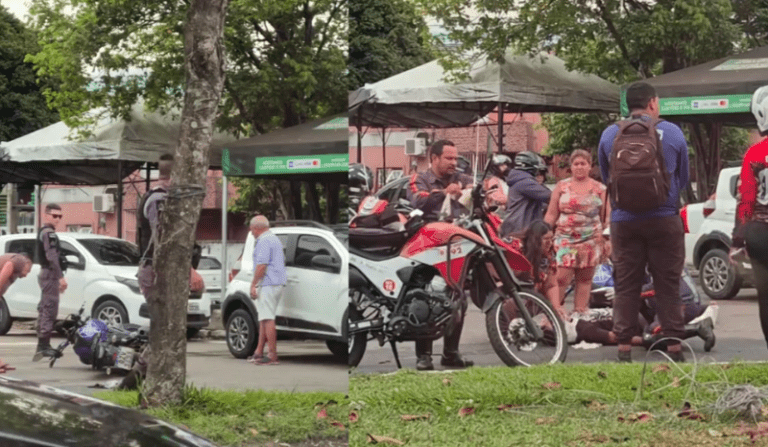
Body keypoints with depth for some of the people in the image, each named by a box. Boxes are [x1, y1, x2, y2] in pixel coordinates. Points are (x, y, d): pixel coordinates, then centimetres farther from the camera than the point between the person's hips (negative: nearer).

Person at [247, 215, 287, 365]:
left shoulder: (264, 241, -12)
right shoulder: (275, 239, 22)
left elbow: (261, 265, -20)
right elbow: (282, 262, 29)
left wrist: (253, 285, -18)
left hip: (267, 285, -11)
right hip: (278, 284, 11)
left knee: (268, 319, -11)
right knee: (264, 319, 13)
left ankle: (273, 356, -14)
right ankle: (259, 352, 15)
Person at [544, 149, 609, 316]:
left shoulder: (599, 189, 9)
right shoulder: (562, 186, 9)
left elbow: (605, 218, 10)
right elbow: (551, 215, 9)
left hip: (591, 241, 1)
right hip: (565, 239, -1)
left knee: (585, 279, 3)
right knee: (561, 277, -12)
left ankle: (579, 313, 8)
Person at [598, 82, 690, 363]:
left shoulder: (609, 135, 2)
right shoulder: (673, 133, -1)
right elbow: (683, 179, 11)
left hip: (624, 221, 1)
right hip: (664, 220, -1)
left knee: (626, 287, 6)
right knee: (668, 286, 4)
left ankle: (624, 349, 4)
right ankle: (674, 349, 5)